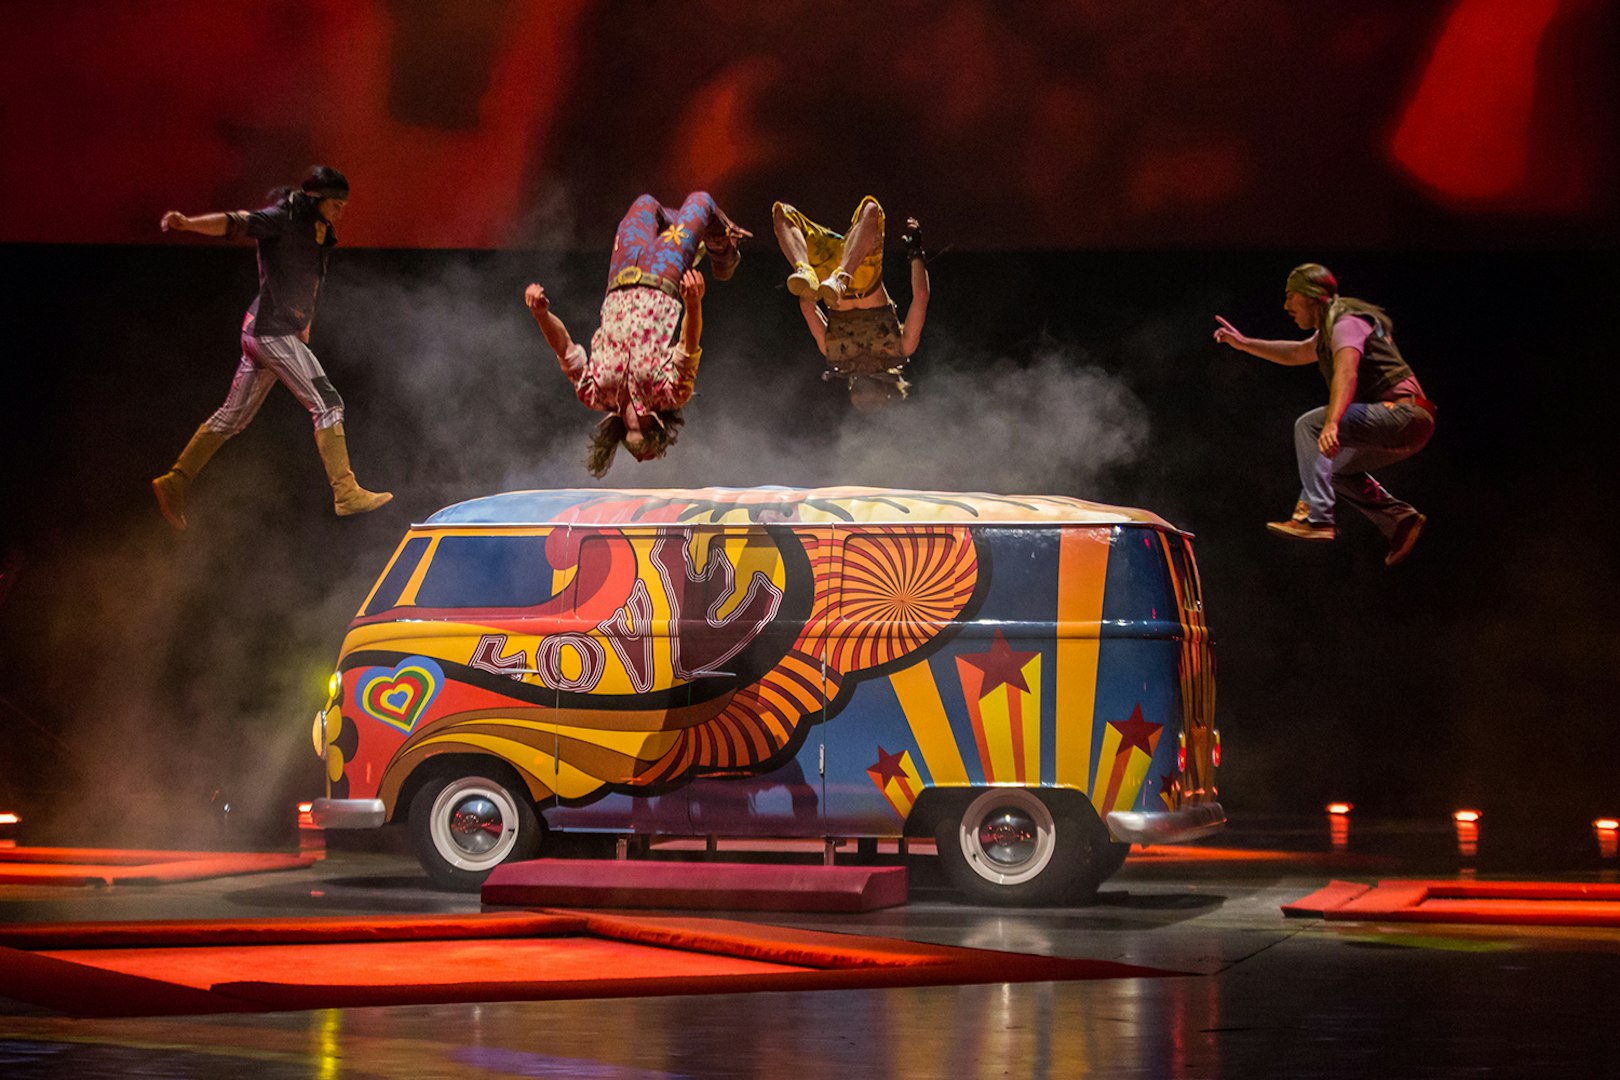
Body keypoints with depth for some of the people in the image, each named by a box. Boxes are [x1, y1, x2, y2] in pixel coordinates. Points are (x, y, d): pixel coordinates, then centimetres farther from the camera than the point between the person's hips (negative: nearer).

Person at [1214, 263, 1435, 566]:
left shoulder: (1346, 323, -10)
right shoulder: (1331, 329, 22)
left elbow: (1346, 374, -29)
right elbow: (1296, 354, 41)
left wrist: (1331, 424, -43)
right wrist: (1243, 343, 37)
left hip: (1402, 414, -11)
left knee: (1309, 425, -17)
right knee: (1334, 466, 23)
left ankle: (1315, 516, -26)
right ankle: (1400, 521, 10)